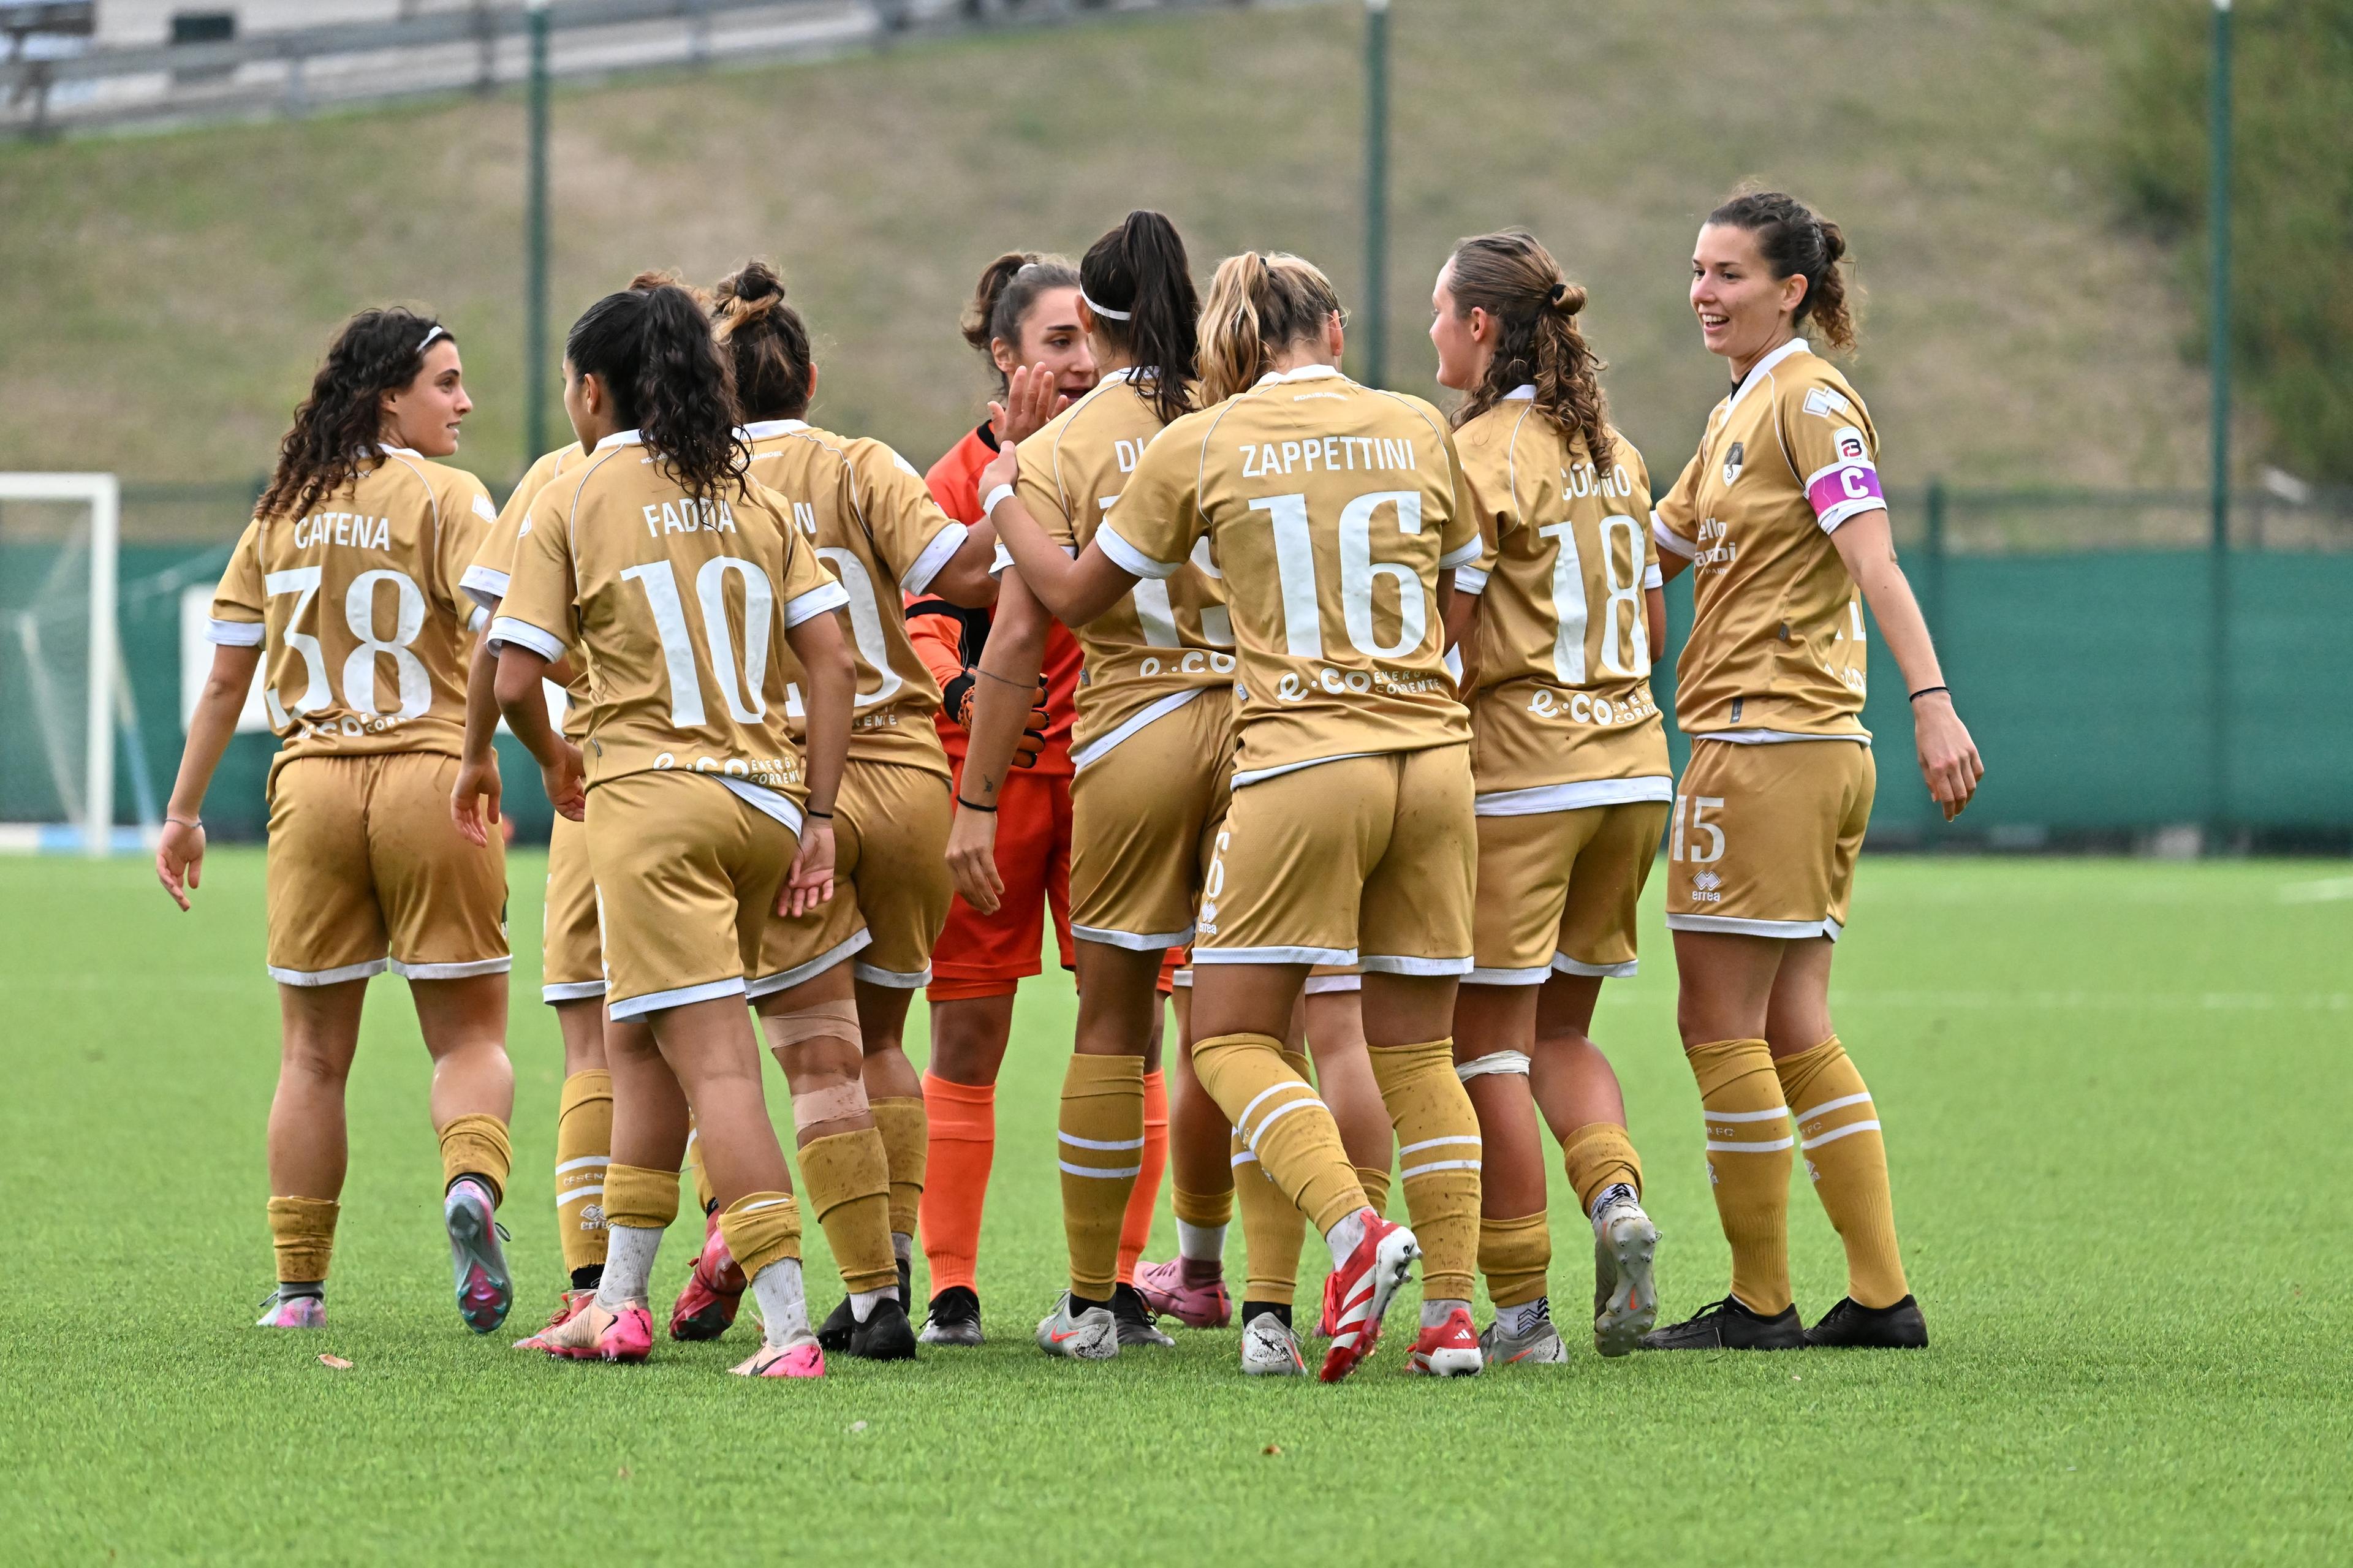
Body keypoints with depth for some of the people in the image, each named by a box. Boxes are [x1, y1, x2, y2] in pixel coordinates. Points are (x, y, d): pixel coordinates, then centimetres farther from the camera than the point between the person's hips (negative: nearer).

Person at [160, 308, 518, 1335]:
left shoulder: (283, 511, 10)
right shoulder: (444, 499, -4)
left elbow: (226, 677, 12)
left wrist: (184, 809, 18)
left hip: (311, 787, 3)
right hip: (432, 779, -3)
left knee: (314, 1054, 11)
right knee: (469, 1034, 4)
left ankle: (298, 1287, 11)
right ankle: (472, 1180, -26)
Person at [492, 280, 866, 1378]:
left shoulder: (573, 502, 0)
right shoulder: (755, 497, 12)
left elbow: (513, 680, -5)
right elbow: (830, 661, 5)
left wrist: (554, 761, 16)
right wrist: (817, 816, 7)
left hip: (652, 791, -5)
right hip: (765, 797, 5)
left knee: (716, 1065, -10)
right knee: (643, 1046, 20)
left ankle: (789, 1326, -20)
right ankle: (620, 1304, 26)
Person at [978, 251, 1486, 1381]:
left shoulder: (1199, 448, 1)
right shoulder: (1417, 430, 9)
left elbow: (1076, 596, 10)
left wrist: (1002, 503, 25)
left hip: (1301, 761, -4)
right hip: (1433, 756, 4)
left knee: (1231, 1040, 2)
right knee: (1415, 1050, 11)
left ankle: (1355, 1233, -20)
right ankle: (1452, 1306, 4)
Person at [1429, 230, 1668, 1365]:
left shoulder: (1482, 453, -10)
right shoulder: (1612, 450, 12)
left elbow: (1451, 645, -15)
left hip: (1517, 771, -7)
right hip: (1631, 763, 7)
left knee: (1490, 1046, 0)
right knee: (1560, 1031, 17)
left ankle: (1520, 1309, -2)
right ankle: (1615, 1196, -9)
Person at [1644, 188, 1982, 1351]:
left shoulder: (1810, 398, -9)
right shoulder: (1737, 414, 19)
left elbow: (1873, 560, -21)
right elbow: (1653, 550, 30)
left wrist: (1931, 700, -31)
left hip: (1768, 744, -10)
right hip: (1816, 751, 10)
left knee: (1718, 1022, -5)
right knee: (1794, 1031, 9)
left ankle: (1760, 1302, 0)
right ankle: (1880, 1294, 8)